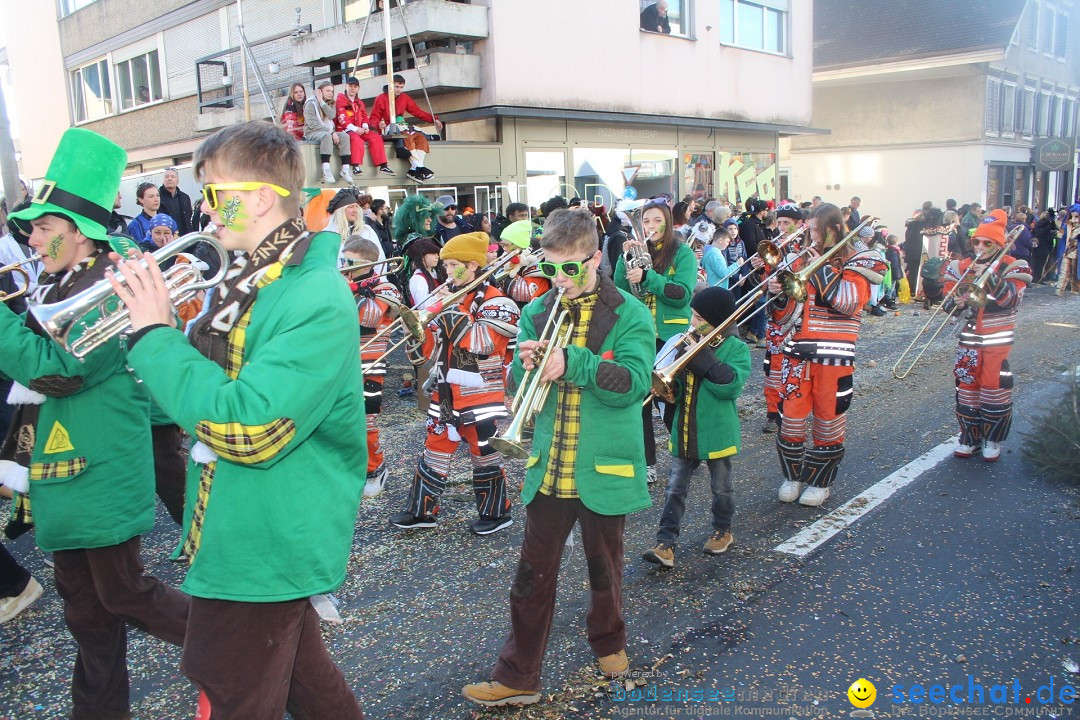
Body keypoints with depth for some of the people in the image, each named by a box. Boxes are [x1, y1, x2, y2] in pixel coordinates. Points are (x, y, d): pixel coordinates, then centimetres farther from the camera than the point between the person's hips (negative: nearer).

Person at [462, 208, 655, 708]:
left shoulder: (629, 314, -7)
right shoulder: (538, 313, 4)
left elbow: (635, 383, -19)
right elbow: (518, 386, 4)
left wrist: (570, 361, -28)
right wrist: (527, 366, -19)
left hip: (603, 469, -2)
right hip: (549, 469, 3)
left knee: (604, 567, 17)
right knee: (533, 575, 8)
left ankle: (609, 642, 44)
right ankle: (517, 677, 21)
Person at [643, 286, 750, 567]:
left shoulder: (735, 349, -11)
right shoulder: (688, 342, 5)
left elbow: (730, 385, -27)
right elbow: (675, 386, 13)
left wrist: (701, 355, -28)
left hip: (716, 433, -4)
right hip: (685, 432, 5)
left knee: (721, 488, 16)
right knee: (675, 489, 4)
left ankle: (722, 531, 37)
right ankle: (666, 544, 6)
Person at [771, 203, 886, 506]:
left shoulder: (857, 263, 0)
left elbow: (850, 302, -19)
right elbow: (787, 314, 13)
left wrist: (822, 269, -18)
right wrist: (779, 294, -8)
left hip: (833, 355, -4)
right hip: (798, 352, 4)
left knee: (829, 418, 6)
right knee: (791, 416, 4)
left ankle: (820, 481, 20)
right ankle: (792, 476, 21)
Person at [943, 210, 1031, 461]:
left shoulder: (1012, 267, -5)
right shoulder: (963, 267, 4)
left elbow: (1012, 299, -20)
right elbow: (948, 304, 3)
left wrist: (990, 276, -30)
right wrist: (956, 302, -20)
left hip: (998, 341, -3)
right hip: (969, 339, 3)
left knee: (995, 390, 0)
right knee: (966, 387, 7)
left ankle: (993, 440, 17)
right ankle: (969, 438, 21)